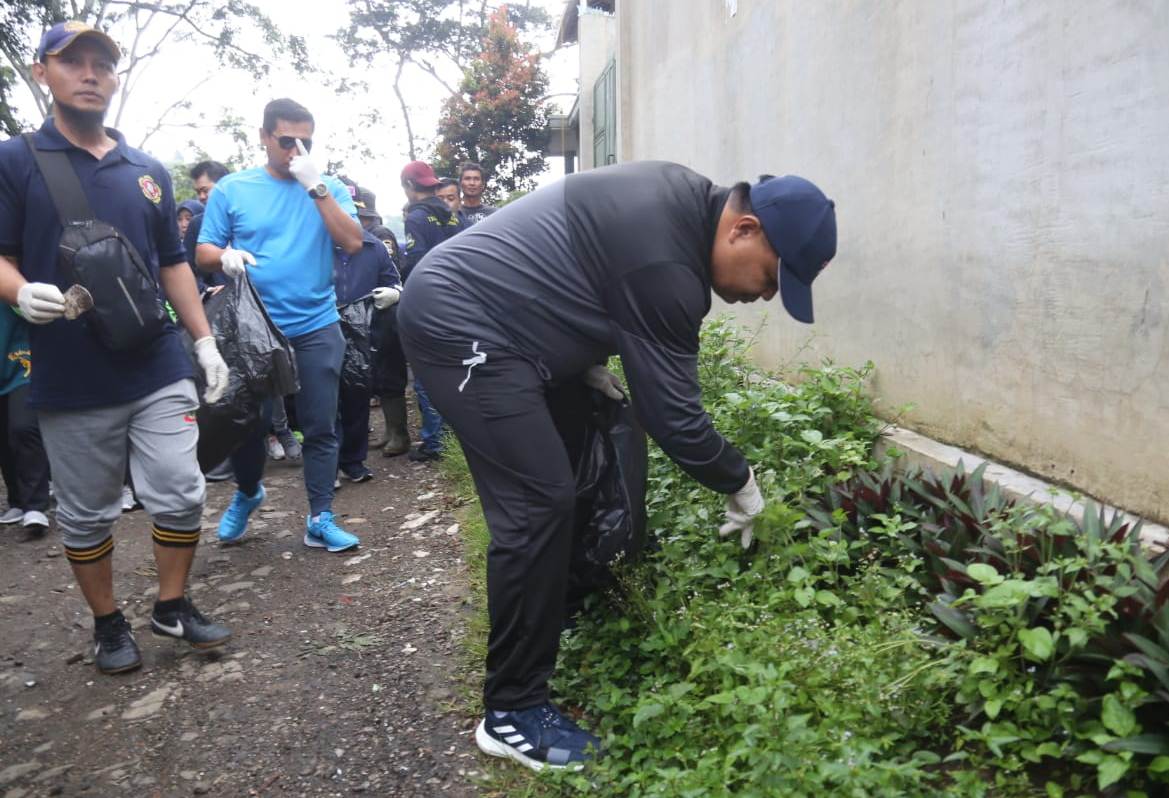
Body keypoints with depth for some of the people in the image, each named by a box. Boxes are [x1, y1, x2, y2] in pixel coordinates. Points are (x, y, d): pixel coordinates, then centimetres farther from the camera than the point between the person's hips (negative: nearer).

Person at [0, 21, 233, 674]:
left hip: (160, 371, 3)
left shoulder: (150, 171, 13)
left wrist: (206, 341, 10)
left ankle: (174, 606, 24)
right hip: (71, 380, -2)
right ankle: (109, 623, 28)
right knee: (86, 515, 9)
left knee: (181, 495, 2)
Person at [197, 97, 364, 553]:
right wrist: (226, 256, -18)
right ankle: (247, 493, 36)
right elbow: (203, 252, 5)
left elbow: (353, 243, -10)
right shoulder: (231, 189, 5)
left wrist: (316, 186, -15)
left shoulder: (328, 189, 5)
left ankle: (320, 520, 11)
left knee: (321, 426, 1)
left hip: (316, 327, 0)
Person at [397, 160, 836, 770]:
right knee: (540, 504, -14)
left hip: (463, 309, 11)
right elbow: (671, 412, -21)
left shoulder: (682, 202, 6)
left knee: (544, 493, 16)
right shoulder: (664, 261, -24)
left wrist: (589, 366, 10)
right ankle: (513, 713, -2)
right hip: (459, 325, -11)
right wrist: (739, 482, -6)